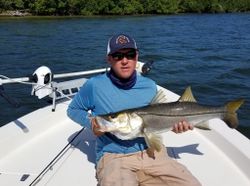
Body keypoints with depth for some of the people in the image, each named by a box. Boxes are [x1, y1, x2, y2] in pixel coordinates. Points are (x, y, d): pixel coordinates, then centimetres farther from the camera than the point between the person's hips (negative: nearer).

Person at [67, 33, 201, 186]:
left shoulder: (150, 86, 5)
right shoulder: (94, 85, -5)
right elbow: (73, 110, 10)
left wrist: (173, 124, 0)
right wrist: (90, 122, -9)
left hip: (151, 152, 4)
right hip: (113, 157, -4)